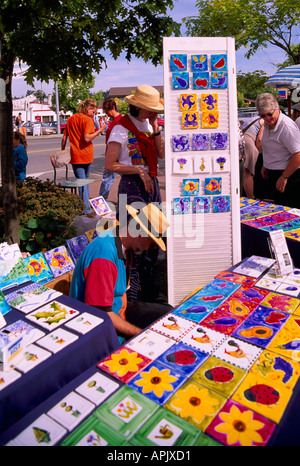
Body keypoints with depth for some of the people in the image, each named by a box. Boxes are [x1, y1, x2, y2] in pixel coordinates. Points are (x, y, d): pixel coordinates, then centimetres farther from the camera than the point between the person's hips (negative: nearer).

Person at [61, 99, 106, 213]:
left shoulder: (70, 119, 10)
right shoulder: (88, 120, -7)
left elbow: (64, 138, 13)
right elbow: (87, 138, -19)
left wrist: (62, 152, 22)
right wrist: (99, 130, -11)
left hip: (75, 156, 2)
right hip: (86, 156, -2)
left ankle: (86, 209, -5)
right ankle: (86, 206, 23)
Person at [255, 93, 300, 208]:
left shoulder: (287, 126, -22)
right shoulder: (267, 123, 6)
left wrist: (284, 177, -22)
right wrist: (265, 166, 20)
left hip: (289, 173, -9)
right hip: (273, 173, 9)